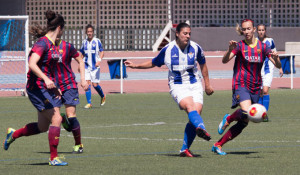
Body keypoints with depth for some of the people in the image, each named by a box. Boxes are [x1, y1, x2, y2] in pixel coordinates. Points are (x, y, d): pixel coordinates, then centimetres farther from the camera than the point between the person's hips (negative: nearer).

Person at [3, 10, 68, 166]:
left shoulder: (52, 45, 13)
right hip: (37, 87, -9)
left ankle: (13, 134, 30)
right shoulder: (42, 43, -15)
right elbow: (32, 64, -27)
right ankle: (53, 158, -6)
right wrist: (45, 79, -37)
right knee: (56, 119, -13)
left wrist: (54, 88, 27)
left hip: (47, 87, 9)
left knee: (43, 127, 11)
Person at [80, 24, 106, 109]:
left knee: (95, 84, -4)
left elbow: (102, 52, -4)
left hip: (95, 67, -3)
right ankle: (89, 103, -4)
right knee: (87, 83, -8)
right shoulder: (84, 42, 9)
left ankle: (103, 96, 24)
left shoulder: (97, 41, -2)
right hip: (86, 66, 3)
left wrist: (99, 60, -21)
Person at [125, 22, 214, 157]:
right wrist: (136, 66, 5)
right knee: (190, 106, -31)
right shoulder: (168, 50, -2)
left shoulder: (195, 48, 3)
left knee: (196, 113, -14)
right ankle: (201, 128, -62)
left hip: (195, 85, 3)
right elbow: (153, 63, 15)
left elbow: (203, 64, 20)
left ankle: (185, 149, -6)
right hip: (177, 86, -3)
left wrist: (207, 84, 24)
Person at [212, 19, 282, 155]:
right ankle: (228, 118, 3)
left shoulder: (263, 47, 5)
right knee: (246, 113, -30)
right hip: (241, 85, -4)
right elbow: (224, 61, -15)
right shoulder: (240, 46, -2)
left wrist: (276, 58, -21)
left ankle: (218, 145, 12)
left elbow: (278, 65, 2)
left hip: (255, 88, 4)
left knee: (243, 123, 2)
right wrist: (230, 49, -34)